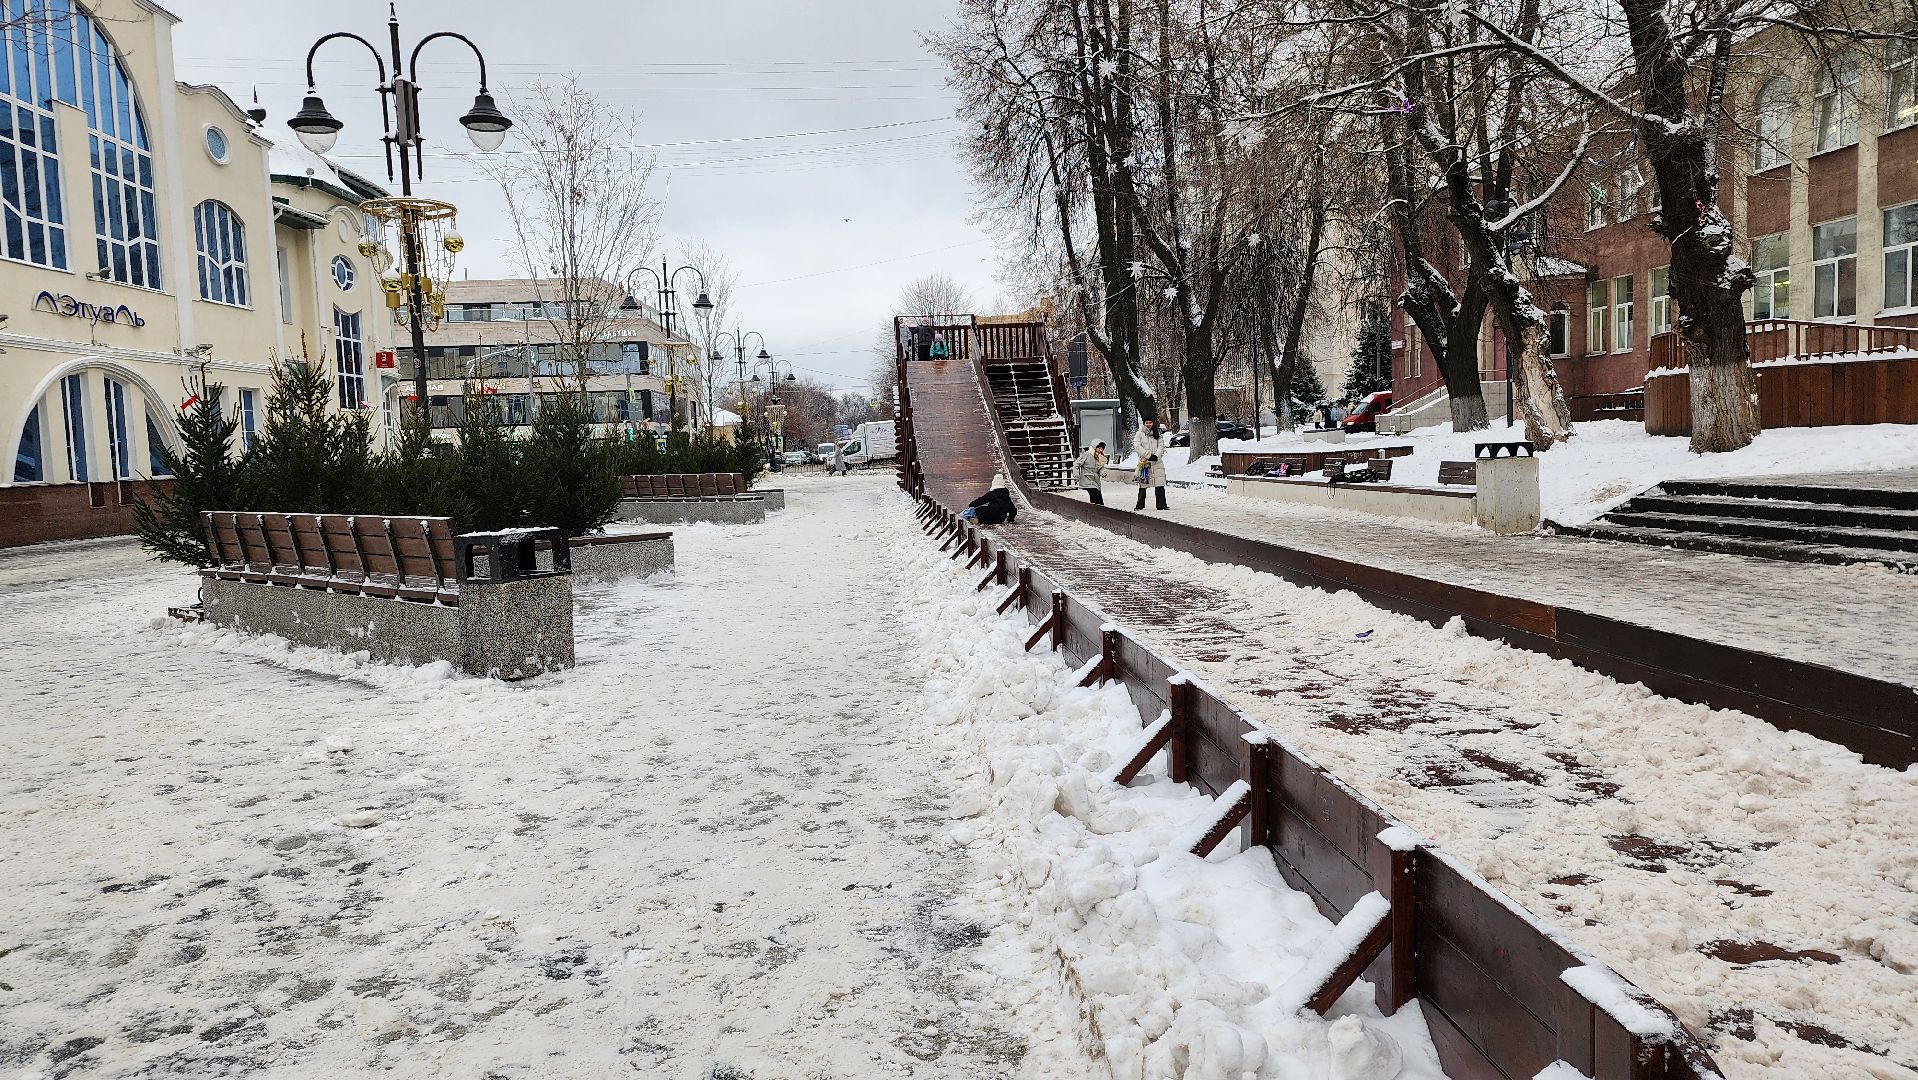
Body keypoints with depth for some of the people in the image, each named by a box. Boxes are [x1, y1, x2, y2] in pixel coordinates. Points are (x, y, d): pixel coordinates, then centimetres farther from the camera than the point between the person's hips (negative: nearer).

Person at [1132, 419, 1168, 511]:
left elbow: (1161, 447, 6)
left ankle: (1161, 505, -1)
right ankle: (1140, 505, 8)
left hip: (1157, 463, 2)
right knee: (1142, 485, 0)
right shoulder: (1140, 434, 5)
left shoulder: (1158, 435, 15)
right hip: (1144, 462, -2)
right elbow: (1137, 446, -7)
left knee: (1160, 485, -3)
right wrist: (1148, 455, -15)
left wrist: (1156, 456, -13)